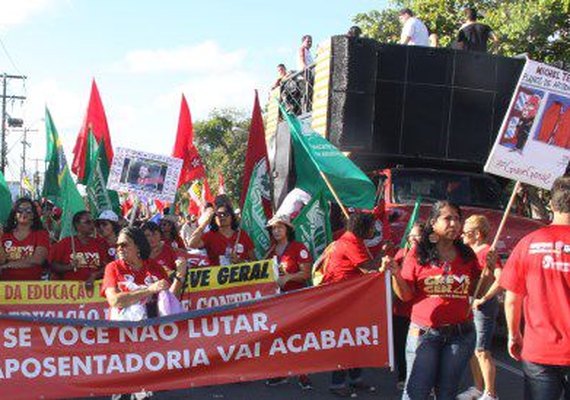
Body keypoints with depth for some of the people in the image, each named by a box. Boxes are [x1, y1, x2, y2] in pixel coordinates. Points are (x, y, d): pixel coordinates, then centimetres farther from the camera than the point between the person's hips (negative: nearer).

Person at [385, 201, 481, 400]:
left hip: (461, 334, 3)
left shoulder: (467, 255, 6)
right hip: (424, 333, -3)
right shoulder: (418, 254, -2)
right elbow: (406, 295, -2)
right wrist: (396, 274, -19)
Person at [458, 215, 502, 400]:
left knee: (482, 352, -5)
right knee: (472, 349, 15)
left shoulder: (488, 252, -15)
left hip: (484, 306, -9)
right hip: (470, 305, 9)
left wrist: (483, 299, -21)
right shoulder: (471, 252, 12)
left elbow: (500, 280, -25)